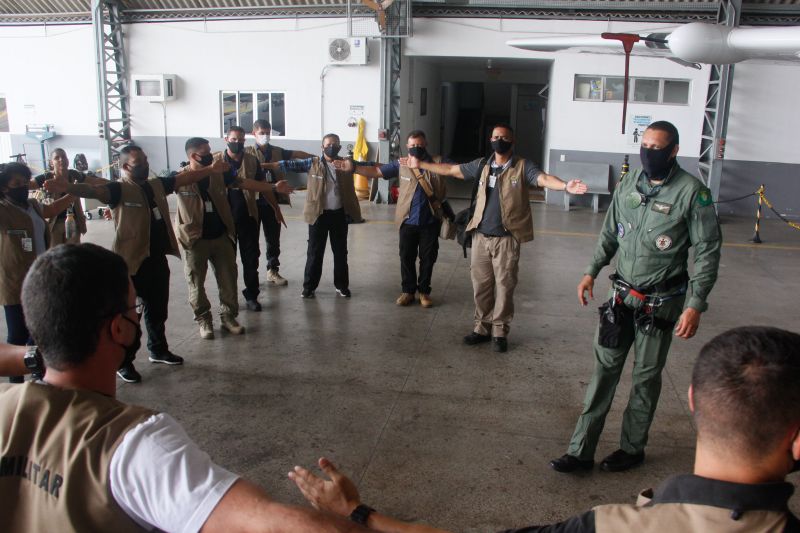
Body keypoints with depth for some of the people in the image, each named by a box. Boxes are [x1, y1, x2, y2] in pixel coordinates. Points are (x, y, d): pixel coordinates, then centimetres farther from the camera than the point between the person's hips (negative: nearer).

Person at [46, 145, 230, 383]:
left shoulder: (157, 184, 8)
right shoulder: (119, 190, -14)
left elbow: (184, 178, 19)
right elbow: (93, 190, -32)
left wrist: (210, 169, 24)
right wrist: (67, 187, -52)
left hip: (157, 259, 7)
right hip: (131, 262, -7)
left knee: (158, 310, 21)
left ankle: (158, 350, 40)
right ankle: (123, 363, 17)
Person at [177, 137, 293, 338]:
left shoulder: (218, 173, 1)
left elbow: (244, 183, 3)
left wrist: (273, 187, 1)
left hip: (221, 236, 3)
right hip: (195, 239, -3)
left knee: (228, 278, 7)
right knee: (197, 282, 7)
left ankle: (228, 316, 22)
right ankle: (203, 319, 22)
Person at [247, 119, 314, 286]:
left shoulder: (278, 151, 9)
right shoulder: (248, 152, 0)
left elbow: (296, 154, 2)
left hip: (271, 202, 3)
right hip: (253, 201, -3)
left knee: (273, 238, 10)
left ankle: (273, 271, 22)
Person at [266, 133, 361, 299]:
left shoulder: (346, 163, 3)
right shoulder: (313, 163, -1)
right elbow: (291, 165, -6)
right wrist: (265, 165, -12)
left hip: (339, 214, 1)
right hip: (319, 214, -1)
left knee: (340, 252, 11)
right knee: (315, 252, 5)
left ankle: (342, 285, 23)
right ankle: (309, 286, 16)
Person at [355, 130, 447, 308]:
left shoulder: (437, 163, -3)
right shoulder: (401, 164, 1)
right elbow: (376, 171, 0)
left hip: (430, 221, -1)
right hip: (408, 221, 1)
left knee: (427, 258, 9)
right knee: (406, 258, 9)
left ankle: (424, 291, 24)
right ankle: (408, 291, 24)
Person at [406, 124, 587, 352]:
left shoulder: (523, 166, -5)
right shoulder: (482, 165, 8)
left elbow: (543, 178, -23)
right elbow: (450, 169, 15)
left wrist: (565, 186, -43)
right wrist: (420, 165, 16)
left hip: (507, 239, -4)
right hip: (480, 237, 4)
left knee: (504, 286, 3)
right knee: (481, 284, 11)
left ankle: (499, 332, 15)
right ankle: (482, 327, 25)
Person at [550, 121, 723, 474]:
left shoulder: (691, 192, -13)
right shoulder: (629, 185, 2)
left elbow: (708, 251, -10)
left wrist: (695, 305, -14)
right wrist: (592, 271, 5)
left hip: (660, 302, -4)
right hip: (621, 296, 4)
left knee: (646, 377, 10)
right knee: (605, 369, 6)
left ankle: (632, 449, 29)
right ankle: (581, 451, 13)